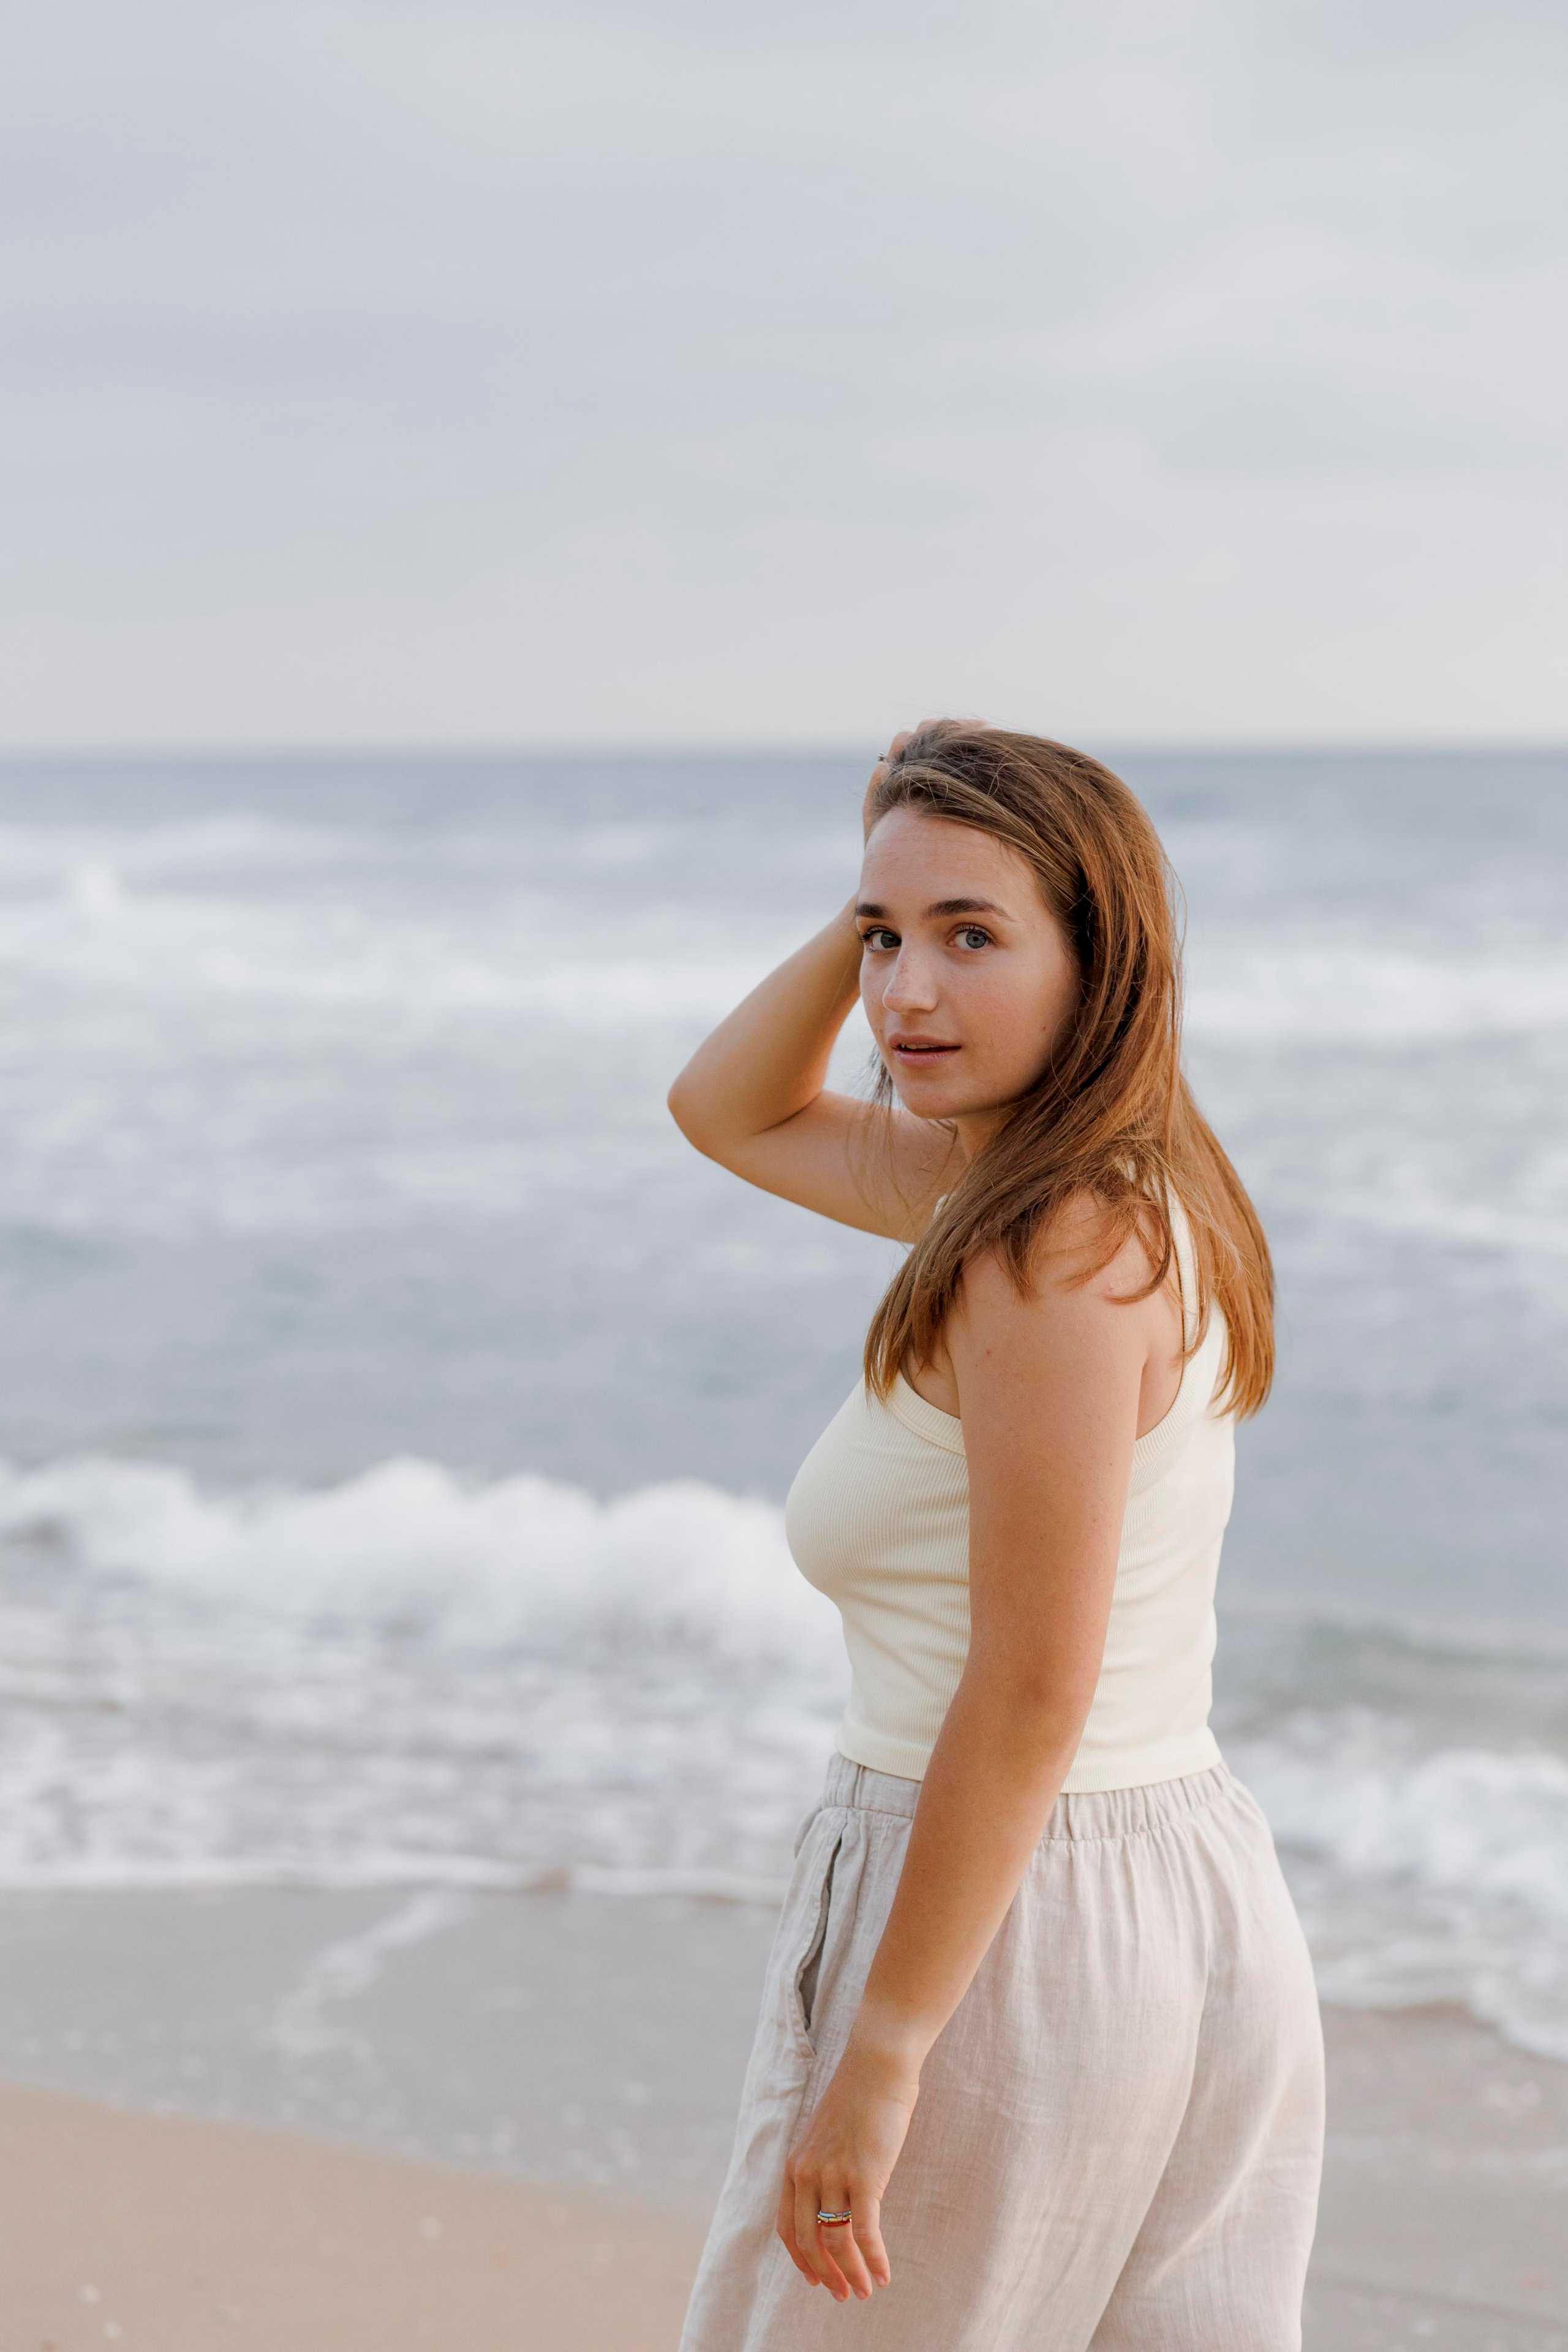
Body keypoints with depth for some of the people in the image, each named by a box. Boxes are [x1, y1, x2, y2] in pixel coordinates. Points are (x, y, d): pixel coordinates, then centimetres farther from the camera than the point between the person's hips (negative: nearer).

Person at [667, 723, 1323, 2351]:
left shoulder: (1059, 1251, -19)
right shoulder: (1054, 1179, 9)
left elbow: (1032, 1694, -22)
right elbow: (730, 1111, 23)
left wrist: (880, 2057, -19)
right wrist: (875, 912, 8)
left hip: (1003, 1925, -9)